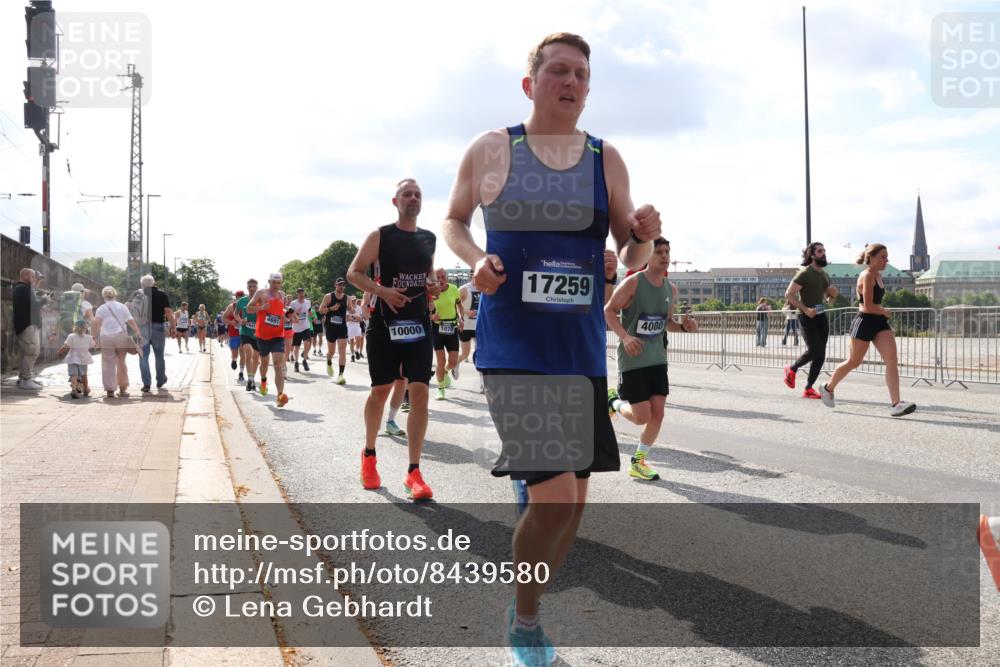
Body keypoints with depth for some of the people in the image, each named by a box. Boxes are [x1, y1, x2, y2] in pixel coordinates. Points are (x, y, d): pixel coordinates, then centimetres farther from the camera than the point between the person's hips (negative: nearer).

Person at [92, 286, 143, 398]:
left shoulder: (101, 308, 6)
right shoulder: (122, 307, 9)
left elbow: (96, 323, -7)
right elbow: (131, 322, 3)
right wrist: (138, 334, 4)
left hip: (106, 338, -1)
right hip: (121, 336, 1)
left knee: (108, 364, 3)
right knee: (121, 362, 10)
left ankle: (110, 390, 2)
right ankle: (123, 389, 15)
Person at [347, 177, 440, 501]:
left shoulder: (429, 239, 11)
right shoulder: (380, 235, -2)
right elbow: (354, 273, -2)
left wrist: (433, 286, 2)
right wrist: (383, 291, -17)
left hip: (418, 325, 3)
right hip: (385, 324, -3)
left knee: (419, 392, -7)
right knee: (380, 390, 7)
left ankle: (413, 472, -3)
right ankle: (369, 455, 31)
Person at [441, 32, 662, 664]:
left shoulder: (606, 160, 6)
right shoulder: (490, 150, -1)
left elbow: (631, 260, 9)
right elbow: (453, 221, 13)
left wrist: (644, 237, -15)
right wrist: (475, 257, -9)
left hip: (583, 350, 5)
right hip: (513, 350, -4)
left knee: (574, 500, 11)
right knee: (554, 500, -16)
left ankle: (526, 607, 38)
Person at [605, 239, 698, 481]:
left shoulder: (671, 289, 8)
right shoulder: (633, 283, -13)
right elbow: (608, 311, -11)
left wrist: (683, 326, -2)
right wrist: (625, 336, -25)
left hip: (657, 358, 6)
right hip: (632, 359, -6)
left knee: (657, 414, 2)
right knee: (642, 417, -7)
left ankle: (638, 461, 21)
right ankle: (614, 401, 26)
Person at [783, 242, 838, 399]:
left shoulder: (825, 275, 15)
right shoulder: (804, 273, -9)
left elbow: (829, 297, 27)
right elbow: (789, 294, -15)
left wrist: (833, 294, 3)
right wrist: (805, 309, -24)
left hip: (821, 316, 7)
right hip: (807, 317, -7)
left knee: (820, 355, 1)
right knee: (815, 350, -17)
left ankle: (808, 388, 8)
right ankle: (792, 369, 9)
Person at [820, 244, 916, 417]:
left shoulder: (878, 276, 14)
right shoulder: (867, 276, -13)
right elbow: (868, 306, -20)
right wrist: (885, 312, -5)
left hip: (879, 322, 8)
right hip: (864, 322, -8)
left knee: (891, 358, -10)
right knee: (854, 362, 5)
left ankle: (895, 404, -14)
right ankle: (828, 388, 28)